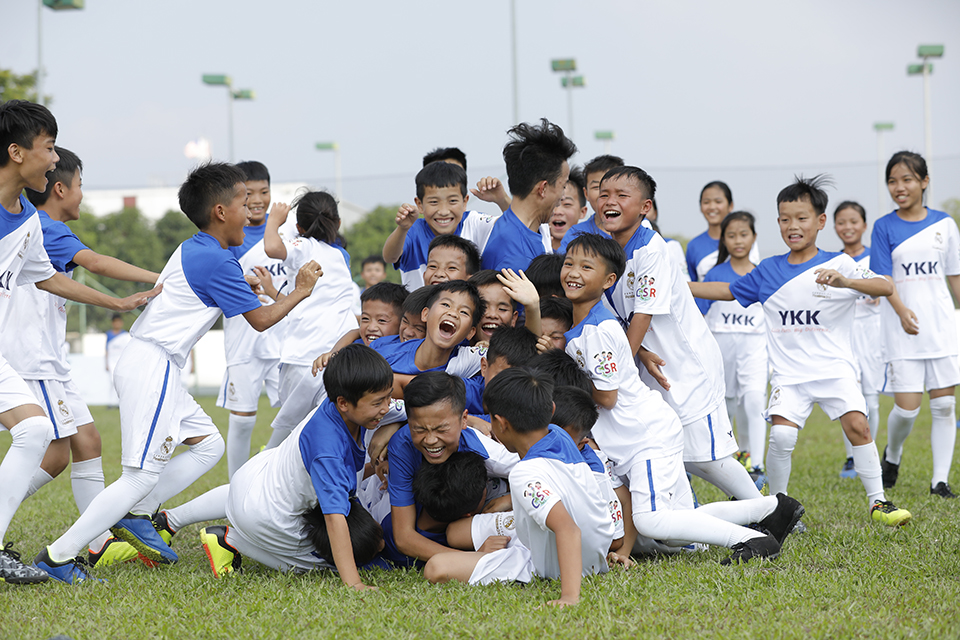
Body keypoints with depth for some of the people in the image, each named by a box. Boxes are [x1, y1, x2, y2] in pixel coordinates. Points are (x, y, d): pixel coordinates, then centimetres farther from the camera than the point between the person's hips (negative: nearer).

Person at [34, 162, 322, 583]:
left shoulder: (191, 251, 15)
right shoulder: (216, 261, -12)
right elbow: (261, 320, -8)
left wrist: (240, 287, 22)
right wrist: (300, 292, 6)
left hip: (147, 365, 10)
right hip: (151, 367, -10)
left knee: (209, 445, 14)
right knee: (142, 475, -10)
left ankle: (134, 516, 11)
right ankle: (58, 557, -11)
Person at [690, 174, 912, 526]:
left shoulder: (839, 264, -3)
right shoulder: (767, 271, 10)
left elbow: (884, 287, -17)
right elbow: (727, 291, 23)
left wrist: (845, 282, -35)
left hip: (835, 368, -2)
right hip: (789, 373, 2)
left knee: (857, 424, -19)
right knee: (781, 434, -17)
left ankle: (878, 502, -6)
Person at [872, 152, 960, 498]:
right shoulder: (884, 227, 0)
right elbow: (883, 278, -8)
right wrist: (902, 311, -24)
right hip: (903, 327, -2)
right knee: (907, 406, -7)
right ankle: (892, 454, 23)